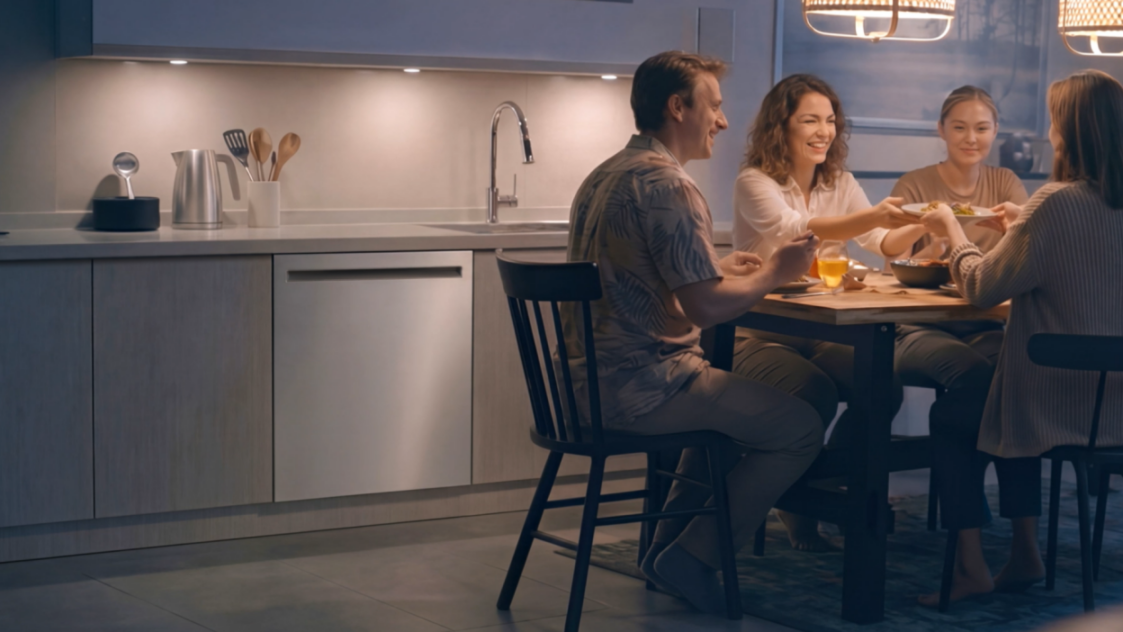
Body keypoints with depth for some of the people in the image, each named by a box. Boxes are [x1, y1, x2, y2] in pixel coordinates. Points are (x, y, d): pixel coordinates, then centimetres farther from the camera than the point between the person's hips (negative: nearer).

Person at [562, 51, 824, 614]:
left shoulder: (605, 176, 15)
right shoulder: (666, 184, -17)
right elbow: (706, 306, -23)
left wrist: (719, 269, 16)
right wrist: (774, 272, -5)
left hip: (591, 379, 10)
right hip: (641, 387, -10)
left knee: (733, 400, 31)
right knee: (801, 428, -3)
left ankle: (669, 545, 27)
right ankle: (691, 560, 4)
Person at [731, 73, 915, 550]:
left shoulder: (839, 184, 10)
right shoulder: (754, 183, -11)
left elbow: (883, 244, -1)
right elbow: (796, 229, -30)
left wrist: (917, 227, -24)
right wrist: (875, 215, -44)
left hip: (818, 334, 6)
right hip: (755, 335, -6)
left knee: (885, 388, -20)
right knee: (815, 393, -32)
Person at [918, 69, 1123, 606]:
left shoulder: (1058, 203, -21)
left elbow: (982, 288, -13)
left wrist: (952, 231, 3)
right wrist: (1022, 230, 18)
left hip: (1063, 408, -7)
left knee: (949, 419, 18)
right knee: (998, 395, 33)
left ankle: (970, 567, 14)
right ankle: (1025, 555, 30)